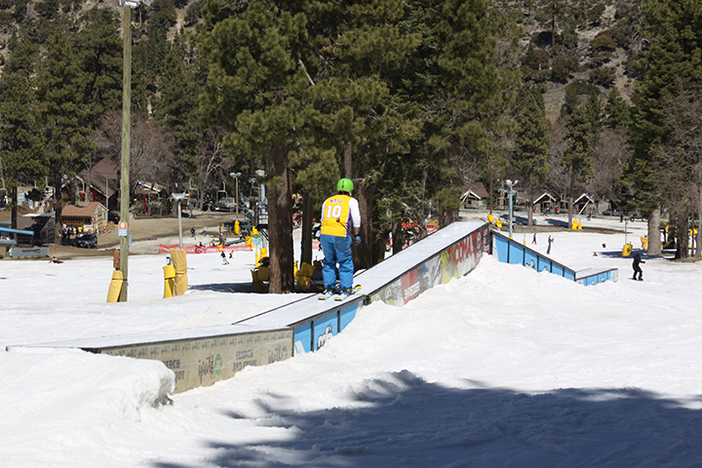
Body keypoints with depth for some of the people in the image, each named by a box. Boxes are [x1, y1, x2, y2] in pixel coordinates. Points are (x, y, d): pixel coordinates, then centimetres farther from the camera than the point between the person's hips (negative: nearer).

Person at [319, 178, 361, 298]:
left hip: (325, 234, 4)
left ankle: (328, 287, 15)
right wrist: (356, 235, 10)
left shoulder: (327, 201, 20)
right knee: (345, 262, 10)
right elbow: (356, 220, 1)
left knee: (328, 261, 17)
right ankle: (345, 288, 8)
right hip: (341, 235, -4)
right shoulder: (351, 201, 8)